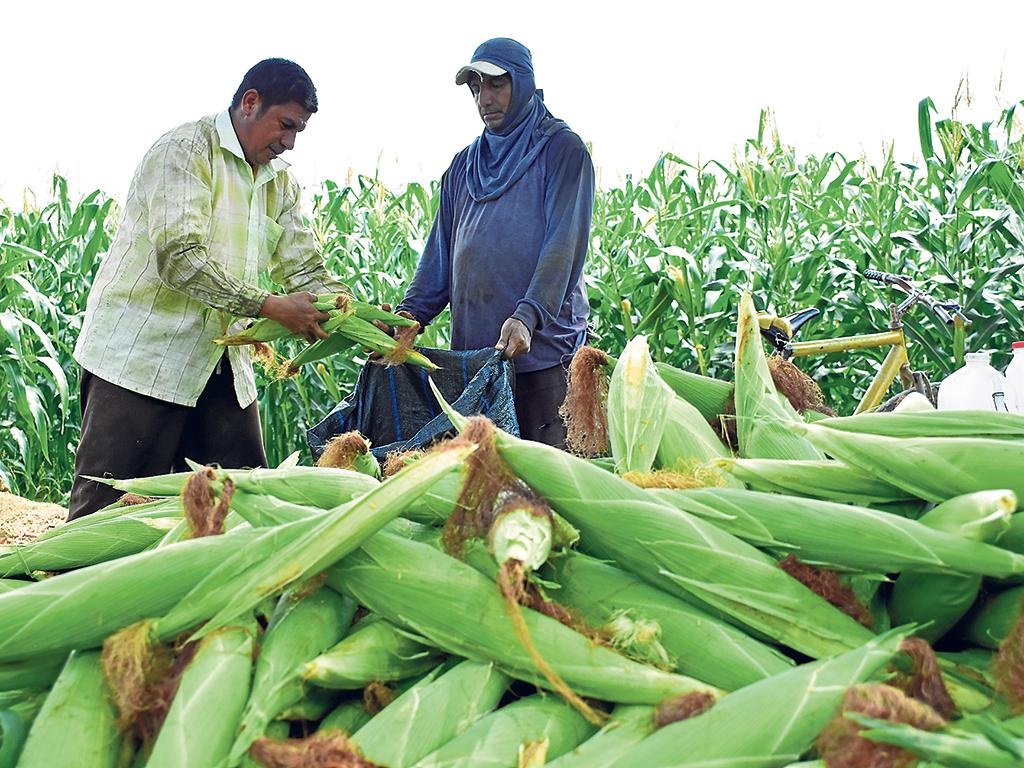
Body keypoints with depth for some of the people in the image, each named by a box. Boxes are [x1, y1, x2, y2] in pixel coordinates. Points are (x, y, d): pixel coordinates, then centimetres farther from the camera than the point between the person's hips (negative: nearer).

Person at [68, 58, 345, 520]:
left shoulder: (280, 182, 13)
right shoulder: (185, 149, -12)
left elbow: (305, 270, 10)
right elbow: (179, 260, -23)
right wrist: (270, 307, -27)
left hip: (220, 362, 7)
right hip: (142, 355, -7)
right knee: (109, 508, -4)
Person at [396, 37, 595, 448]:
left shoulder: (562, 150, 1)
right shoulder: (464, 165, 19)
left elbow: (564, 246, -11)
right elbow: (439, 255, 16)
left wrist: (527, 317, -25)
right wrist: (409, 314, -1)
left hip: (542, 349, -5)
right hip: (471, 352, 5)